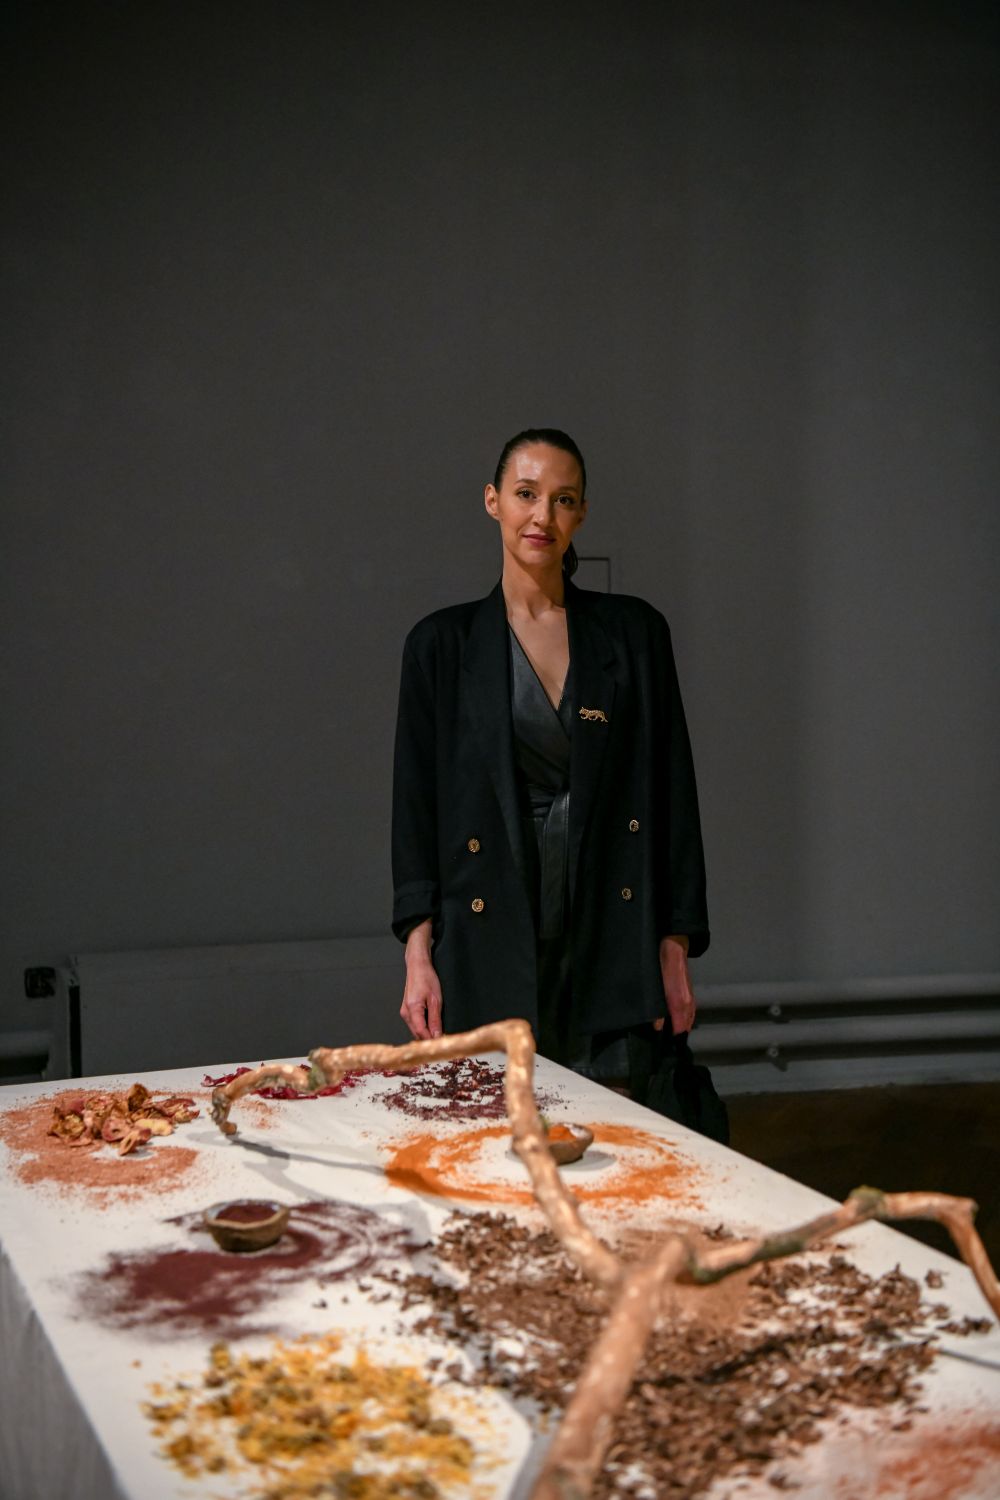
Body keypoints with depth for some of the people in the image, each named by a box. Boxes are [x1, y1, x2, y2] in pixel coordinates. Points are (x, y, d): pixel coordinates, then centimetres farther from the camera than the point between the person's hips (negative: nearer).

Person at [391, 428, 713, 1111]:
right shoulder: (443, 644, 5)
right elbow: (417, 802, 3)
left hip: (613, 948, 1)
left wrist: (676, 950, 1)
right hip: (491, 958, -1)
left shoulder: (634, 631, 6)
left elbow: (674, 792, 6)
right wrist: (418, 953, -5)